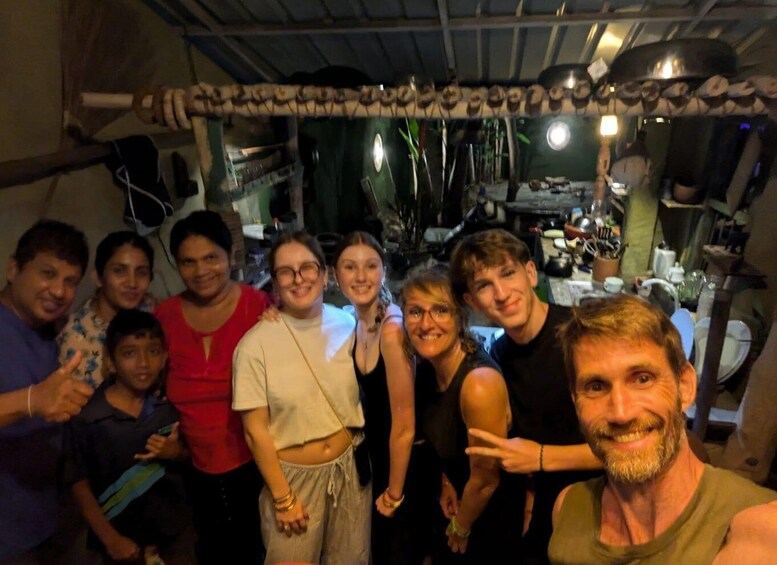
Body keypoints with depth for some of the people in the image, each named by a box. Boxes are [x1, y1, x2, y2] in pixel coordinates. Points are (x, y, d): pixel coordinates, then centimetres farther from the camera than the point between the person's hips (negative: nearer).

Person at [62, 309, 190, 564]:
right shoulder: (86, 418, -17)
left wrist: (175, 452, -15)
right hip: (121, 536, -3)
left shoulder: (170, 405, -7)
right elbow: (79, 483, -10)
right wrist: (110, 538, -10)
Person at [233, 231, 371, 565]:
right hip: (295, 474, -3)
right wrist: (282, 498, -7)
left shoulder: (347, 324, -8)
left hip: (350, 467, 3)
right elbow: (255, 430, -12)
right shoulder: (255, 345, -19)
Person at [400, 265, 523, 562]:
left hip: (490, 516, -6)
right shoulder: (429, 368, -11)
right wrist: (447, 483, 2)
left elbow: (485, 479, -23)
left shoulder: (480, 383, -35)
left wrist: (461, 528, -8)